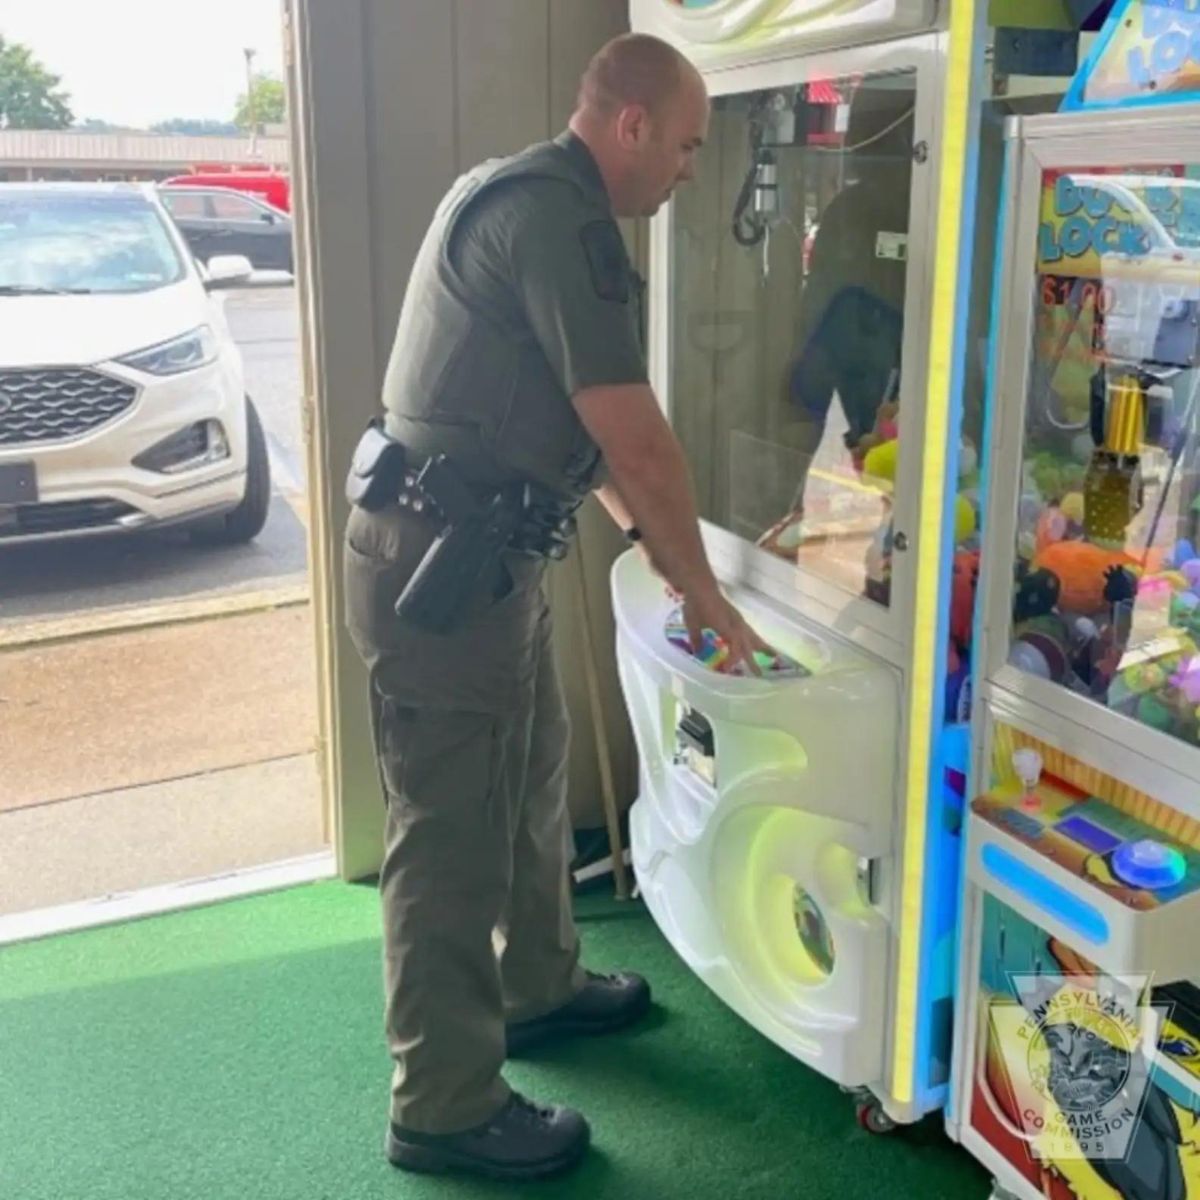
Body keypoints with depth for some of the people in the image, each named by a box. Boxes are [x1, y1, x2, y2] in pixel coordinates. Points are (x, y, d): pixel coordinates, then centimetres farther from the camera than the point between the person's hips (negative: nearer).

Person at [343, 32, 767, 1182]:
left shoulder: (532, 197, 16)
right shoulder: (559, 215, -18)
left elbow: (585, 425, 19)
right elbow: (638, 442, -19)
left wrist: (660, 551, 19)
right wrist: (704, 592, -7)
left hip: (478, 555, 11)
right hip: (438, 566, -11)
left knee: (529, 784, 23)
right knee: (452, 834, 0)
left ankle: (537, 986, 43)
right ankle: (443, 1108, 16)